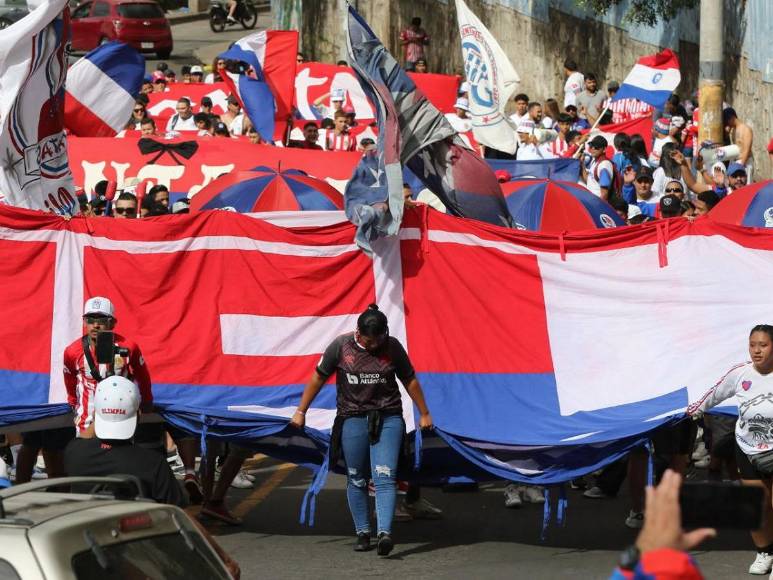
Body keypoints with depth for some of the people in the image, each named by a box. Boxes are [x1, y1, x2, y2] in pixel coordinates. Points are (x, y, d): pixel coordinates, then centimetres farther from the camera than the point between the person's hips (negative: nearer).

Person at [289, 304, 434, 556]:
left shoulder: (393, 347, -1)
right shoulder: (341, 346, -4)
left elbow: (410, 380, 11)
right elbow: (318, 378, 5)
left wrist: (424, 414, 16)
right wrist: (301, 412, 8)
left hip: (388, 419, -1)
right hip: (353, 419, 1)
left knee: (384, 477, -14)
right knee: (356, 480, 5)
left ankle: (384, 533, -23)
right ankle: (362, 533, 15)